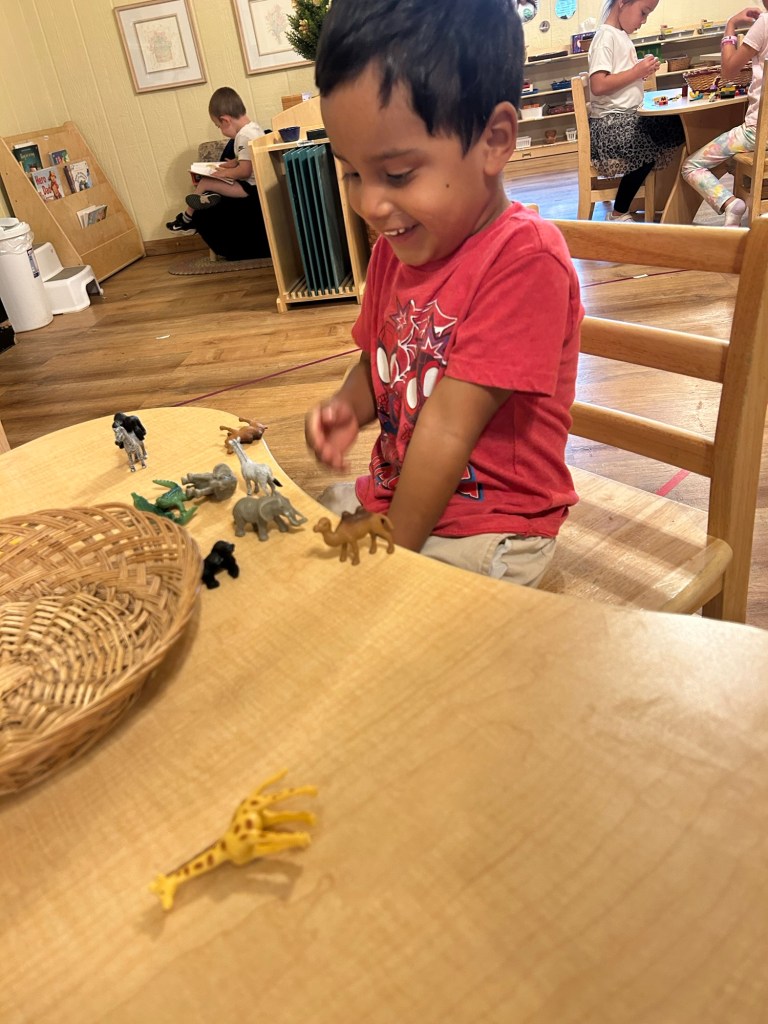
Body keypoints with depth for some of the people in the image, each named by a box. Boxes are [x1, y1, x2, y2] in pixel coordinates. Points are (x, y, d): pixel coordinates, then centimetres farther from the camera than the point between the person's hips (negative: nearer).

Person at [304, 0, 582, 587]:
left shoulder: (524, 258, -23)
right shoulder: (397, 246, 2)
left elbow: (447, 430, -23)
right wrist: (349, 407, -7)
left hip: (486, 533, -7)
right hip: (390, 491, 8)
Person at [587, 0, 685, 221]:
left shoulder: (622, 36, 17)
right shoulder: (606, 36, -11)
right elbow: (598, 86, -22)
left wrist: (643, 71, 5)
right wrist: (636, 72, -14)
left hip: (629, 115, 9)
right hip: (610, 121, -9)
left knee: (678, 128, -3)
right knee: (647, 151, -26)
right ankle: (618, 213, -10)